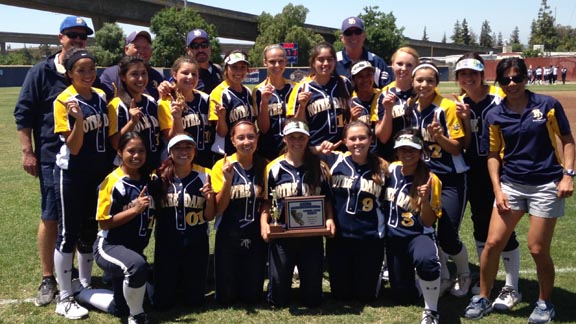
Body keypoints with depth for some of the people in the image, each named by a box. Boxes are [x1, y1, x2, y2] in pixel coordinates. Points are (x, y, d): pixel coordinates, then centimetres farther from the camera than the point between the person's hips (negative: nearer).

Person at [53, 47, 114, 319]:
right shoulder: (64, 101, -13)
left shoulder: (101, 96, 5)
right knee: (68, 233, 0)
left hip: (99, 172, 6)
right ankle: (65, 299, 9)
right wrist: (78, 119, -30)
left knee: (89, 230, 16)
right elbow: (73, 147, -18)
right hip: (72, 173, -6)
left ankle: (86, 285, 30)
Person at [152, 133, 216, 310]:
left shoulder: (205, 176, -5)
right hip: (166, 244, 0)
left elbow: (209, 216, -3)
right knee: (161, 302, 6)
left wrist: (210, 197, -21)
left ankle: (186, 279, 41)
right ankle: (175, 279, 37)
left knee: (195, 300, 9)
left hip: (196, 244, 0)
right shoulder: (160, 177, -6)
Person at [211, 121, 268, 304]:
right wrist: (228, 180, -24)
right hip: (228, 237, -1)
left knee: (252, 297, 8)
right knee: (225, 298, 5)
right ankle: (229, 278, 34)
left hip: (256, 238, 2)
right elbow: (219, 208, -12)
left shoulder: (264, 166, -2)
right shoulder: (222, 166, -8)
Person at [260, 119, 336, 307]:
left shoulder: (319, 167, 6)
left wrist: (329, 219, -9)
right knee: (278, 298, 4)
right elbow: (266, 201, 5)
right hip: (281, 235, -1)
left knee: (312, 298, 6)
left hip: (312, 235, 1)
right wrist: (264, 223, -11)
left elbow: (327, 199, 10)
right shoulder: (274, 168, 2)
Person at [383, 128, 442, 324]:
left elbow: (428, 222, -12)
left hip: (419, 235, -3)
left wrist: (425, 200, -28)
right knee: (405, 297, 5)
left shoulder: (430, 180, -12)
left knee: (426, 261, -40)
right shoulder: (390, 170, -2)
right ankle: (415, 280, 42)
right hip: (393, 237, 4)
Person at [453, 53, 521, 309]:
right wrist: (465, 119, -13)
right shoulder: (461, 104, 4)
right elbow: (466, 145, 1)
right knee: (480, 224, 14)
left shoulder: (500, 97, -10)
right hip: (475, 172, 5)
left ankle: (512, 288, 9)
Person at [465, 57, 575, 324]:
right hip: (511, 185, 2)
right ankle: (483, 299, 17)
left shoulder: (548, 105, -4)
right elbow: (493, 155, 6)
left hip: (546, 186, -2)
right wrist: (497, 189, -2)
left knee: (537, 249, 1)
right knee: (493, 242, -2)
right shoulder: (494, 116, 0)